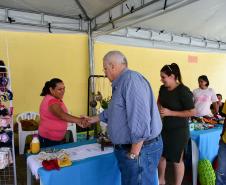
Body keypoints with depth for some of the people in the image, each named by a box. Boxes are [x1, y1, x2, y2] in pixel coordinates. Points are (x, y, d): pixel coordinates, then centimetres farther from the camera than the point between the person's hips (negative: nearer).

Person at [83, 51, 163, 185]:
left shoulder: (131, 79, -21)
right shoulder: (122, 82, 14)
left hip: (140, 149, -10)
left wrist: (134, 154, -23)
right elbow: (113, 111, 28)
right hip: (128, 148, 10)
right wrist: (94, 119, 35)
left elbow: (140, 121, -29)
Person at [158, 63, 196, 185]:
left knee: (176, 159, 9)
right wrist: (159, 110, -1)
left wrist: (170, 112, -23)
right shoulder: (163, 88, 0)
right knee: (160, 155, 18)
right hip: (164, 128, 7)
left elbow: (192, 112, -20)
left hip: (179, 130, -7)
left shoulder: (183, 91, -20)